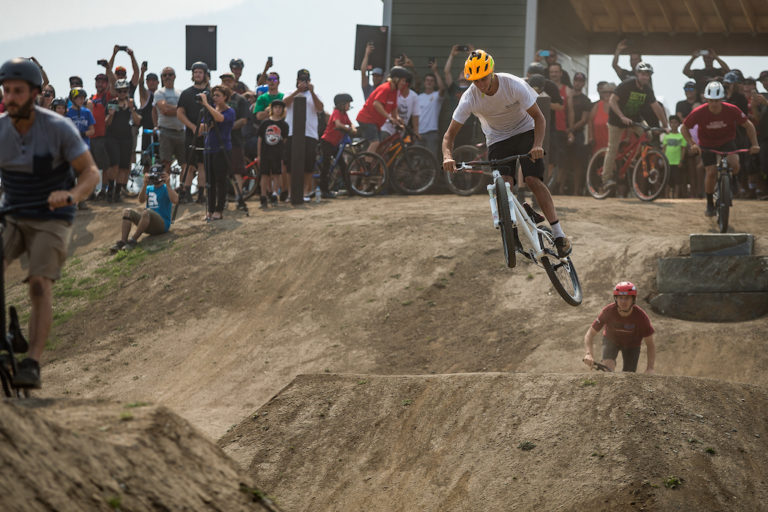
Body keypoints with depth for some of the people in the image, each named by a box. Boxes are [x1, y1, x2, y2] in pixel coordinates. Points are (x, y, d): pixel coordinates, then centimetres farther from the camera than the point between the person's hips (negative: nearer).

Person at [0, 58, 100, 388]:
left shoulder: (58, 128, -15)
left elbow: (91, 172, -13)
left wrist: (72, 195, -35)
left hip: (51, 219, -4)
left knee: (40, 284, -21)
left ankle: (32, 364, -25)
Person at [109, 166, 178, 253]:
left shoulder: (166, 188, 3)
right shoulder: (149, 188, 19)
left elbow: (175, 200, -19)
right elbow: (141, 200, -3)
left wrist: (168, 184, -28)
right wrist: (145, 184, -16)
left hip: (162, 224, -6)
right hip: (149, 225, 6)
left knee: (146, 212, -35)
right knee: (127, 211, -13)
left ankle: (133, 240, -34)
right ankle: (122, 242, -30)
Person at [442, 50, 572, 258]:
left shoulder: (514, 85, -26)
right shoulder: (469, 98, -21)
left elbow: (539, 118, -19)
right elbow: (450, 134, -18)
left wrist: (537, 145, -37)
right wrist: (447, 156, -39)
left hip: (525, 131, -2)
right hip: (497, 139, 2)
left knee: (533, 179, -22)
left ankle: (559, 234, -19)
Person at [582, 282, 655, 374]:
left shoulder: (641, 316, -31)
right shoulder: (608, 311, -31)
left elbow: (650, 344, -23)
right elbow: (590, 334, -25)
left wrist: (650, 369, -35)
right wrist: (589, 353, -44)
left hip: (631, 343, 1)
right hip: (611, 340, -1)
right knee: (608, 366, -29)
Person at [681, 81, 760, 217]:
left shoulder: (732, 110, -25)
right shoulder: (698, 113, -26)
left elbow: (748, 125, -10)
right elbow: (684, 128, -11)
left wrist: (754, 144, -19)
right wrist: (692, 144, -25)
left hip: (727, 141, 0)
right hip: (707, 145, 0)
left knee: (734, 165, -26)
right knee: (711, 173, -13)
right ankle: (710, 204, 7)